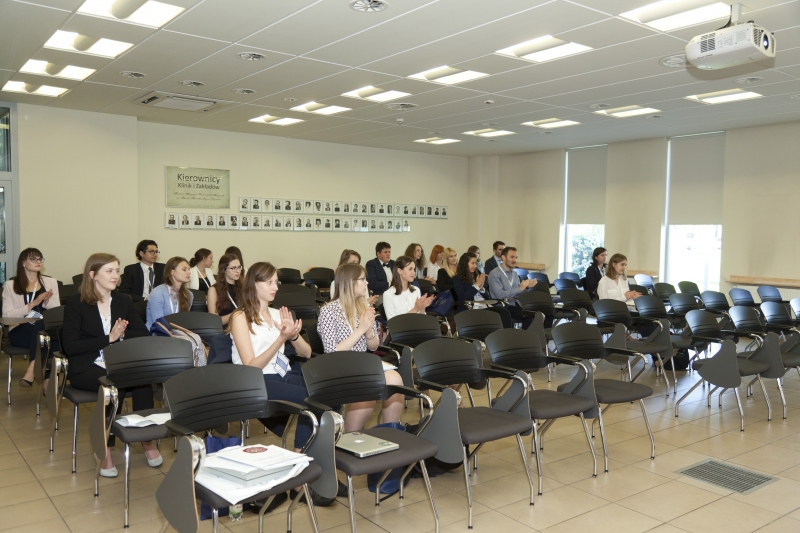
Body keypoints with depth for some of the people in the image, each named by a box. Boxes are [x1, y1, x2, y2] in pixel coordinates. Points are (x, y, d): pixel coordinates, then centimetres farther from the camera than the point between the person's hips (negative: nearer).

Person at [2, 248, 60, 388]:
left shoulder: (51, 282, 15)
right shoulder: (10, 285, 8)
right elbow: (7, 315, -3)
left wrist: (46, 301, -12)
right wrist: (33, 303, -14)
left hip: (47, 329, 2)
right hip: (20, 331, -2)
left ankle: (32, 370, -32)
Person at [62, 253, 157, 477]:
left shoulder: (124, 301, 13)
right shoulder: (75, 303, -1)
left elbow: (143, 334, 8)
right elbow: (70, 346, -9)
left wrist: (122, 335, -13)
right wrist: (108, 338, -16)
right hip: (87, 367, -3)